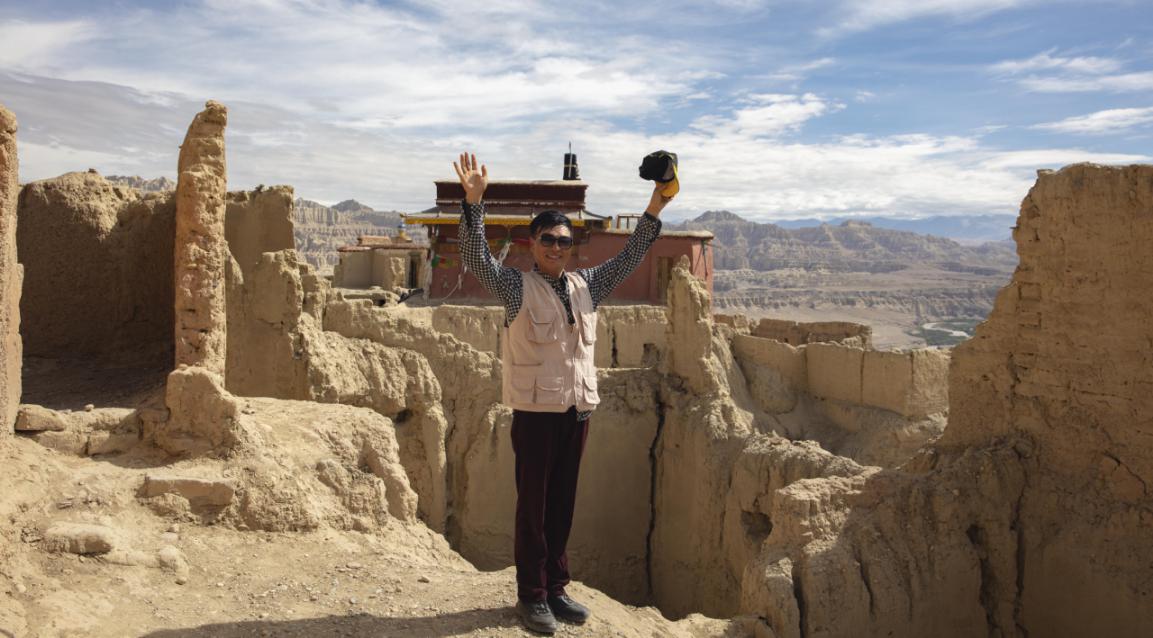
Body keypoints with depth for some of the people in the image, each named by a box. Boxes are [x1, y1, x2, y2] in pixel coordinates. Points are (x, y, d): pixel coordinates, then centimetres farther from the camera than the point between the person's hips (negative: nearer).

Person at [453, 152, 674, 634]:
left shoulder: (587, 285, 9)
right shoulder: (516, 288, -5)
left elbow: (629, 259, 12)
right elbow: (476, 257, -18)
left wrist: (653, 213, 2)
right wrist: (474, 201, -30)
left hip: (578, 412, 5)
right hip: (536, 413, -5)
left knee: (562, 505, 14)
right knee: (533, 506, 4)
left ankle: (556, 588, 26)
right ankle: (531, 595, 16)